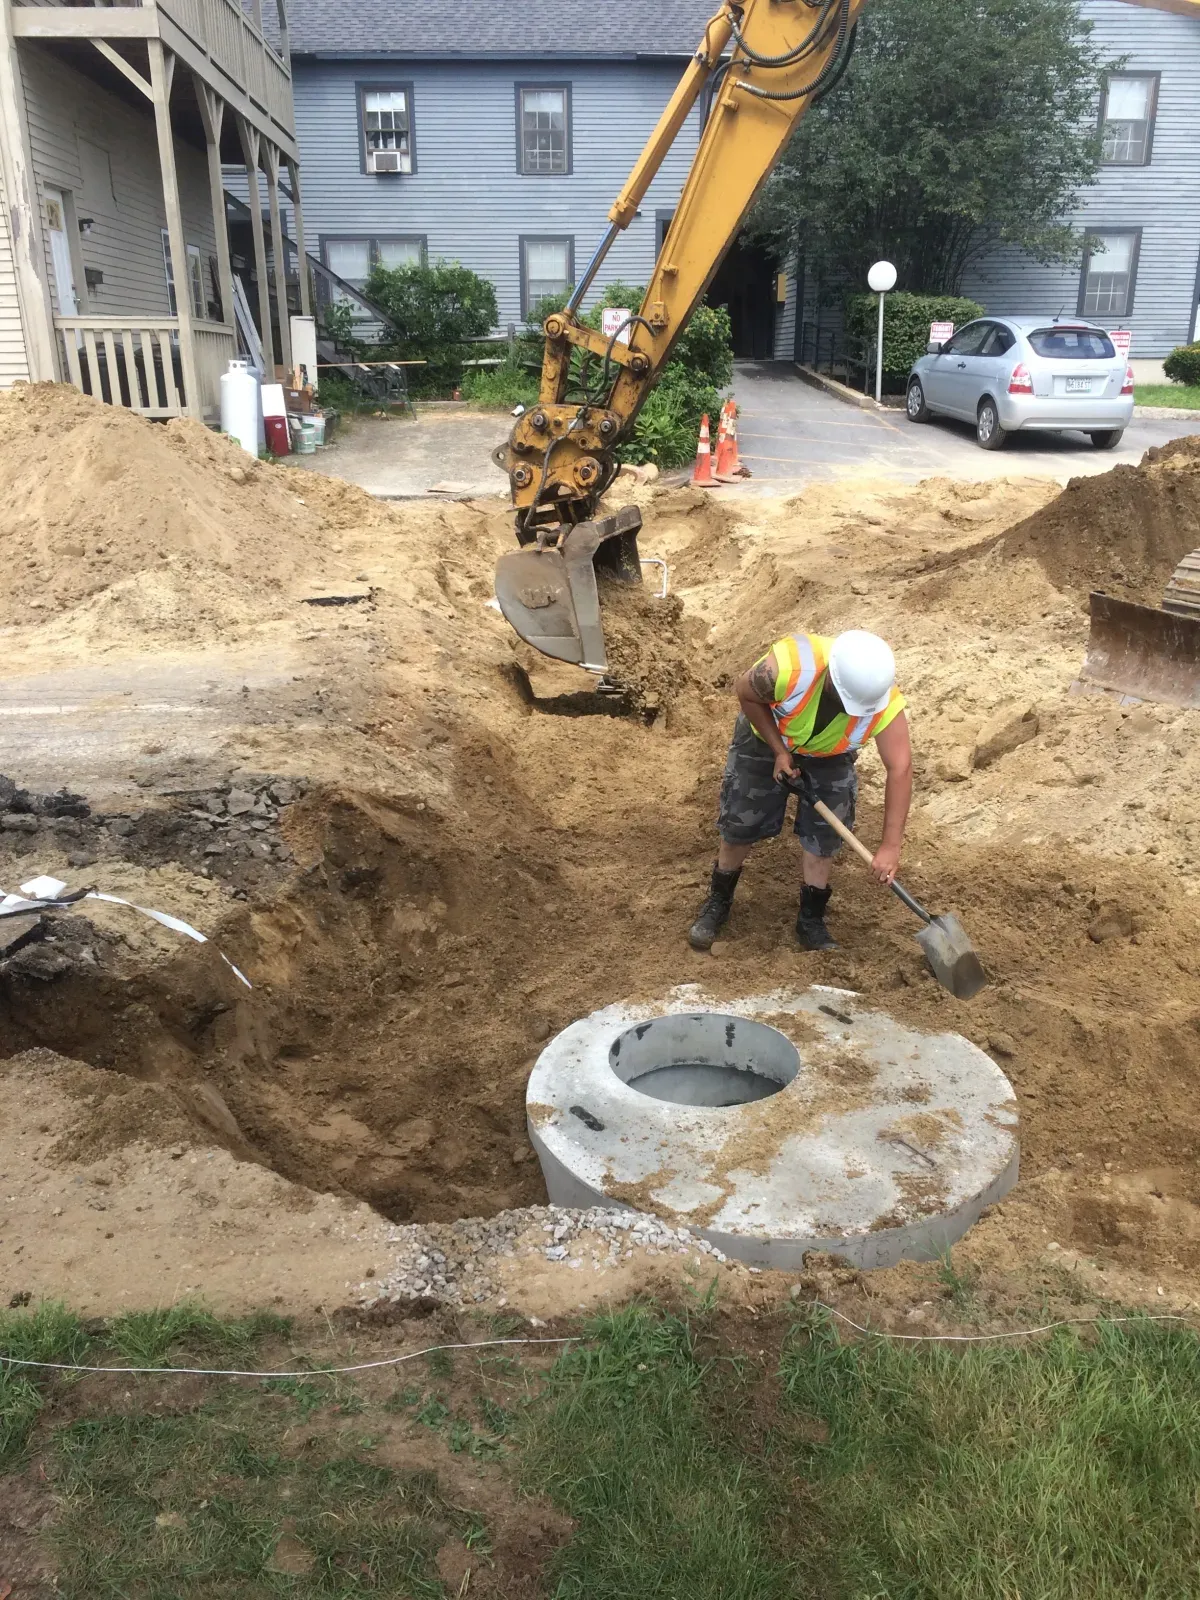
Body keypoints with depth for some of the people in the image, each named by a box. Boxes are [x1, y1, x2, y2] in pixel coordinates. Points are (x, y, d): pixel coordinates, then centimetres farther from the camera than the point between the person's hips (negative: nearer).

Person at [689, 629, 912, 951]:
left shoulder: (885, 704, -36)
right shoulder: (786, 666, -44)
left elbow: (900, 770, -29)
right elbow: (746, 694, -22)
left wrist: (891, 846, -29)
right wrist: (779, 751, -22)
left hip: (829, 755, 2)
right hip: (765, 737, -1)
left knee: (824, 836, 0)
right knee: (739, 825, 5)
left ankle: (811, 920, 20)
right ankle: (718, 901, 28)